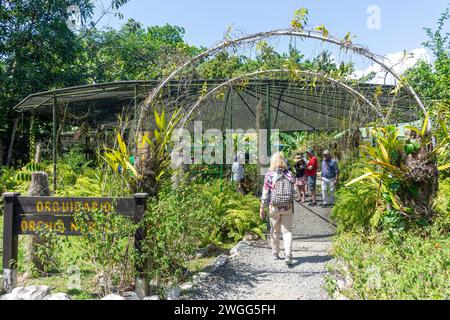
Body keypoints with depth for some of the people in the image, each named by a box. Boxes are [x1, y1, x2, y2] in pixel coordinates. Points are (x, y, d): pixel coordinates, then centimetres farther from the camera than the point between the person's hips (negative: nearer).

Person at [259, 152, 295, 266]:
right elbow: (293, 192, 4)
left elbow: (265, 193, -8)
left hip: (274, 207, -1)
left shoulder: (269, 175, -8)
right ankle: (288, 255, -4)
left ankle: (275, 253, 27)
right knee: (287, 231, 6)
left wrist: (262, 208, -1)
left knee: (275, 231, 15)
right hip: (288, 206, 1)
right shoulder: (289, 174, 0)